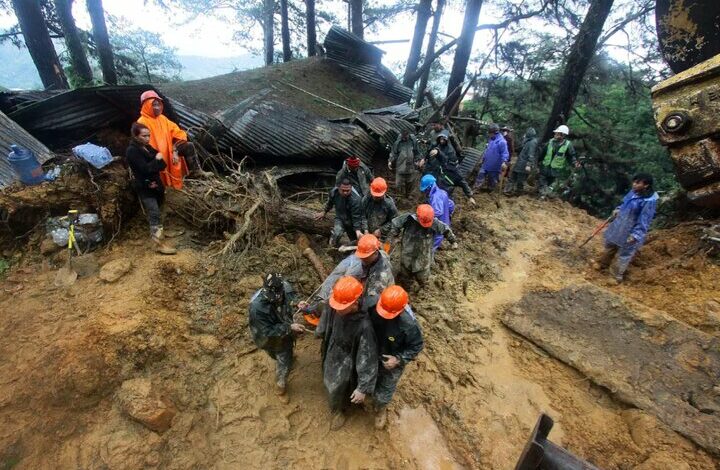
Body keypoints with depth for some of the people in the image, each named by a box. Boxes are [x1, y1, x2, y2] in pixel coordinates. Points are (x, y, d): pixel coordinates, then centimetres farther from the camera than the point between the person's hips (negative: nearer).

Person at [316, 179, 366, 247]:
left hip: (352, 221, -2)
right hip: (340, 218, 2)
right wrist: (324, 212, 19)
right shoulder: (334, 192, -19)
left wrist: (357, 231, -42)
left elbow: (356, 217, -30)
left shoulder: (356, 199, -34)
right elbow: (329, 203, 5)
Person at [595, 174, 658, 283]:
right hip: (619, 224, 8)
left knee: (625, 253, 9)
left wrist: (635, 235, -26)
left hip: (630, 230, -8)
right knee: (610, 244, 24)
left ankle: (618, 275, 27)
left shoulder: (649, 201, -27)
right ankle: (603, 264, 45)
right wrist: (618, 209, 3)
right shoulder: (634, 192, -4)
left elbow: (644, 220, -25)